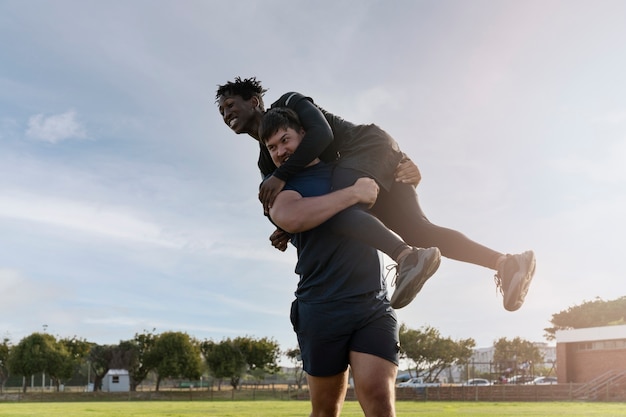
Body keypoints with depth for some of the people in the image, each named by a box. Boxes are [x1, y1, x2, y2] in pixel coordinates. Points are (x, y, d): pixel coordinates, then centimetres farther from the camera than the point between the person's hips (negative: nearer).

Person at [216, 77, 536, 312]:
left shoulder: (287, 103, 2)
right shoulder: (266, 164, 23)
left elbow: (321, 133, -16)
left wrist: (281, 175, -23)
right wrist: (286, 232, -4)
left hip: (368, 145, -7)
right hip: (352, 179, 7)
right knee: (416, 232, -7)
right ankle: (504, 262, -10)